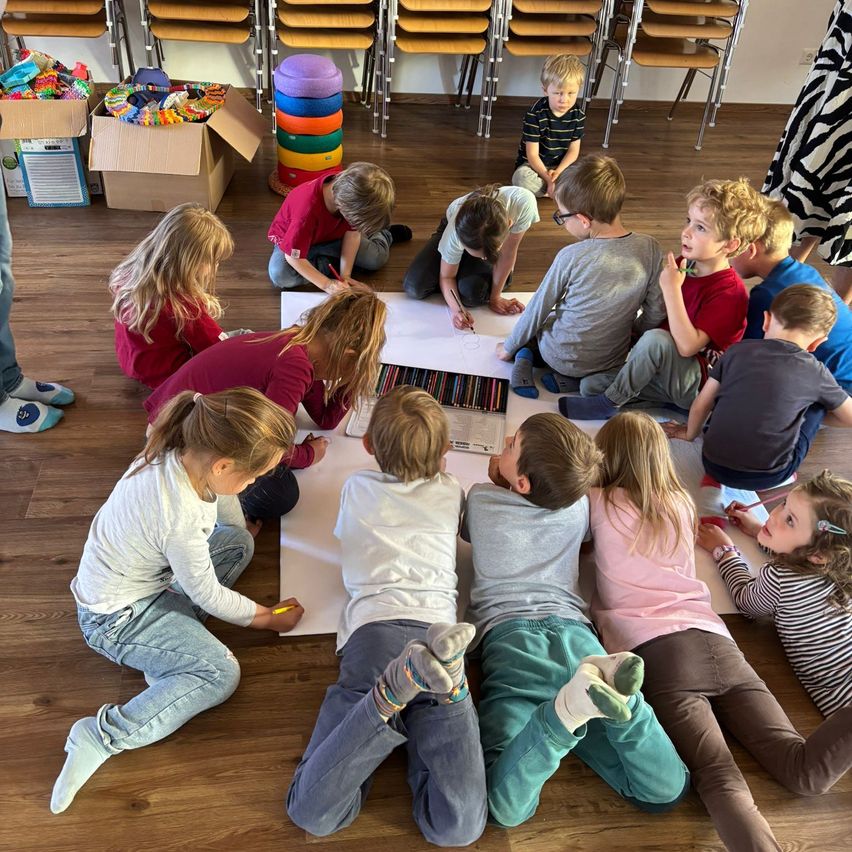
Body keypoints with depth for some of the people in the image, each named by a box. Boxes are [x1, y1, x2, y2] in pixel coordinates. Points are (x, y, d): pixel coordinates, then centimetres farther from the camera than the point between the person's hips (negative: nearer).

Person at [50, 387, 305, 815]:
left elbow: (221, 498, 8)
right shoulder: (181, 519, -38)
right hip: (115, 618, -9)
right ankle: (105, 735, -13)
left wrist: (242, 530, 29)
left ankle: (169, 648, 5)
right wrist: (268, 617, -3)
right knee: (221, 673, -15)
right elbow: (208, 595, -20)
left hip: (140, 576, 9)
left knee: (239, 541, 10)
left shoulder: (181, 451, -16)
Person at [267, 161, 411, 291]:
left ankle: (385, 235, 25)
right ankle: (331, 264, -11)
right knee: (279, 275, -33)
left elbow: (352, 232, -15)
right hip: (293, 240, -3)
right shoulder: (308, 211, -44)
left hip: (330, 234, 4)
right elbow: (293, 257, -35)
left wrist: (345, 275, -22)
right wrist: (326, 284, -35)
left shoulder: (349, 192, -28)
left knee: (376, 259, -9)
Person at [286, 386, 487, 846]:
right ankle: (440, 682, -33)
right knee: (457, 827, -12)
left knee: (311, 813, -8)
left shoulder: (357, 487, 23)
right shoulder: (451, 493, 23)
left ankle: (390, 694, -29)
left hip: (371, 631, 0)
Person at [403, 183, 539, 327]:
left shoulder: (523, 202, -44)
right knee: (414, 287, -18)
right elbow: (446, 277, -23)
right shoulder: (455, 232, -41)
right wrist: (455, 309, -43)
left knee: (471, 293, -26)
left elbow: (508, 253, -27)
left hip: (492, 238, 0)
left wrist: (495, 298, -18)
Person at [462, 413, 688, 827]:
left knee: (505, 808, -18)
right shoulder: (579, 504, 18)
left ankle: (569, 707, -42)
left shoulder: (480, 499, 12)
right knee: (667, 791, -2)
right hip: (576, 635, 3)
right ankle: (612, 695, -31)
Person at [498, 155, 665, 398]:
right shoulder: (650, 248, -16)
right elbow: (657, 311, -6)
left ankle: (524, 359, -1)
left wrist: (509, 347, 6)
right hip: (612, 361, 2)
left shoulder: (571, 257, -23)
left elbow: (538, 309, -10)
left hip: (560, 356, -2)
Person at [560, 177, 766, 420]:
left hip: (696, 387, -6)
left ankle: (609, 403, -19)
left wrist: (671, 289, -30)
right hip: (666, 370, 7)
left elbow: (687, 346, -31)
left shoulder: (730, 293, -21)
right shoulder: (683, 265, 2)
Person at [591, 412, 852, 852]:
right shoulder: (681, 503, 24)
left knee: (721, 781, -23)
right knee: (805, 769, -9)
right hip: (715, 641, 4)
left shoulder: (600, 504, 11)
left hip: (656, 650, -4)